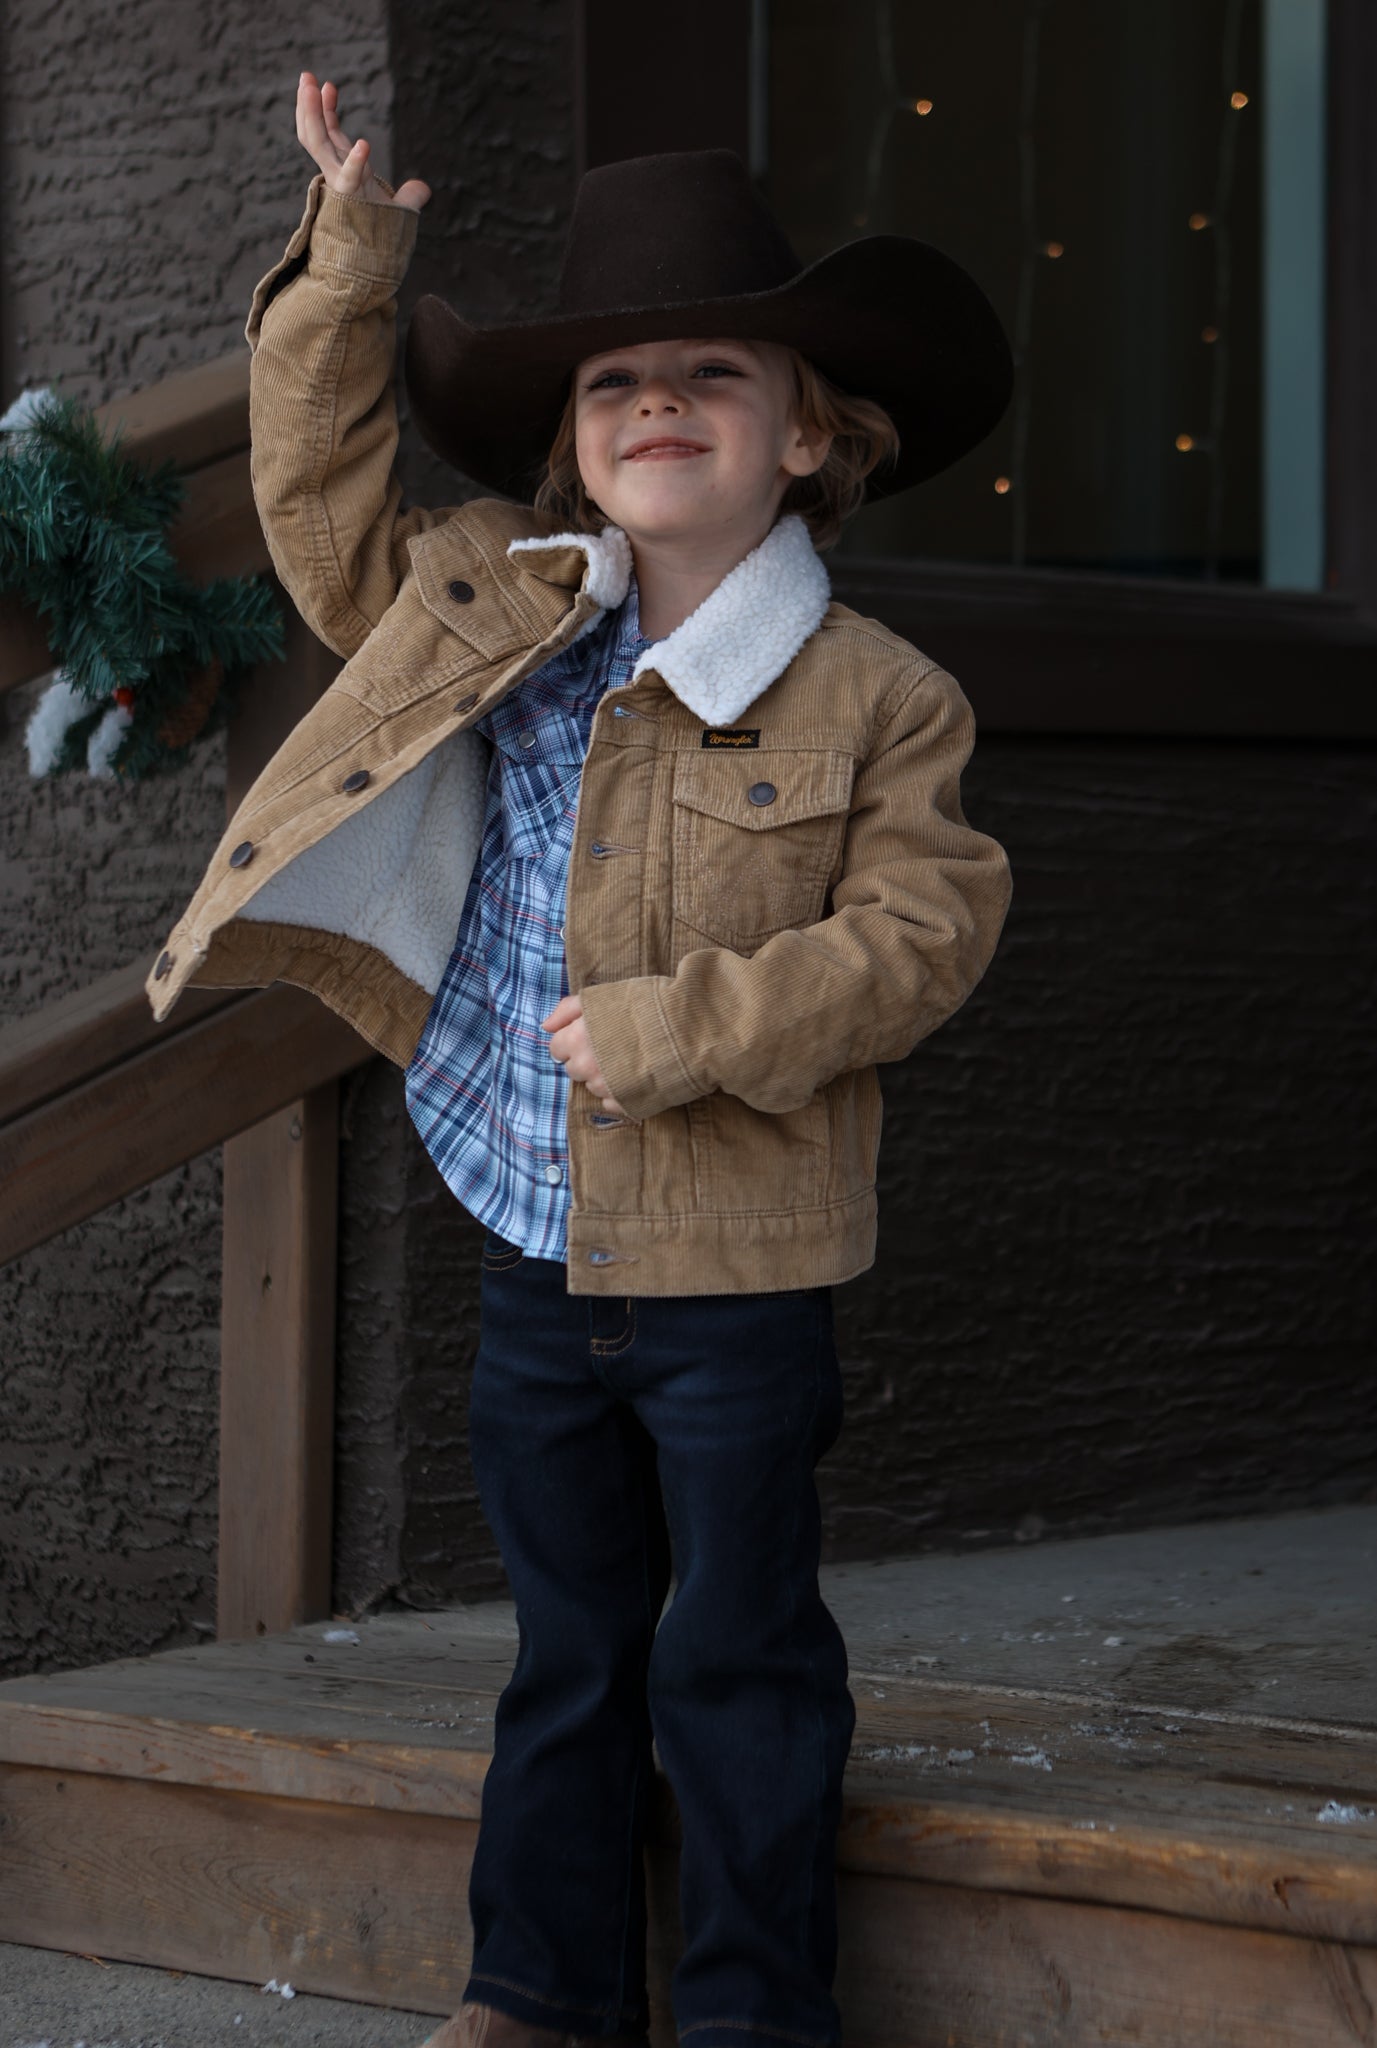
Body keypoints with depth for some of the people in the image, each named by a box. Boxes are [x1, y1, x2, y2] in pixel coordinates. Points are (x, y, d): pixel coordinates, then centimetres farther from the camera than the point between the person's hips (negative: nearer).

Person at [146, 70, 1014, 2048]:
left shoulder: (878, 699, -10)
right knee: (568, 1647, 17)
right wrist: (349, 263, 4)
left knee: (739, 1660, 5)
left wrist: (677, 1026, -21)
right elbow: (322, 500, 14)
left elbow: (916, 937, -15)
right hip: (532, 1261, 5)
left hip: (738, 1279, -4)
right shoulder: (487, 610, 3)